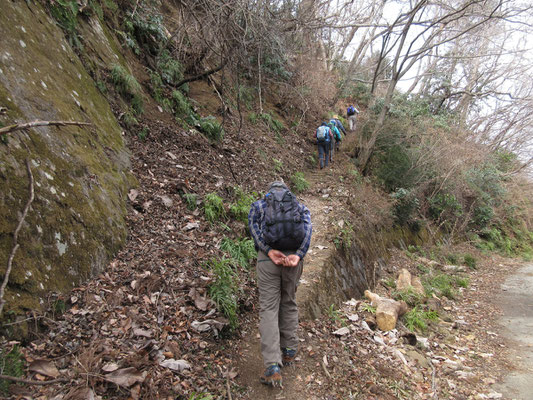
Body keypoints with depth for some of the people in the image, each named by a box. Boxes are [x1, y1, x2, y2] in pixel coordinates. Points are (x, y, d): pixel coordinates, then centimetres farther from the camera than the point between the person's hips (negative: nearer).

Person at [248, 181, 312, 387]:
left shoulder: (258, 205, 18)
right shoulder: (301, 207, 20)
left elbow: (254, 226, -3)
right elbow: (308, 228, -1)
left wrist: (269, 251, -12)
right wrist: (298, 255, -13)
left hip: (267, 257, -2)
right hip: (294, 257, 2)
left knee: (268, 308, 1)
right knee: (289, 303, 20)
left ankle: (273, 366, -5)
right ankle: (289, 351, 29)